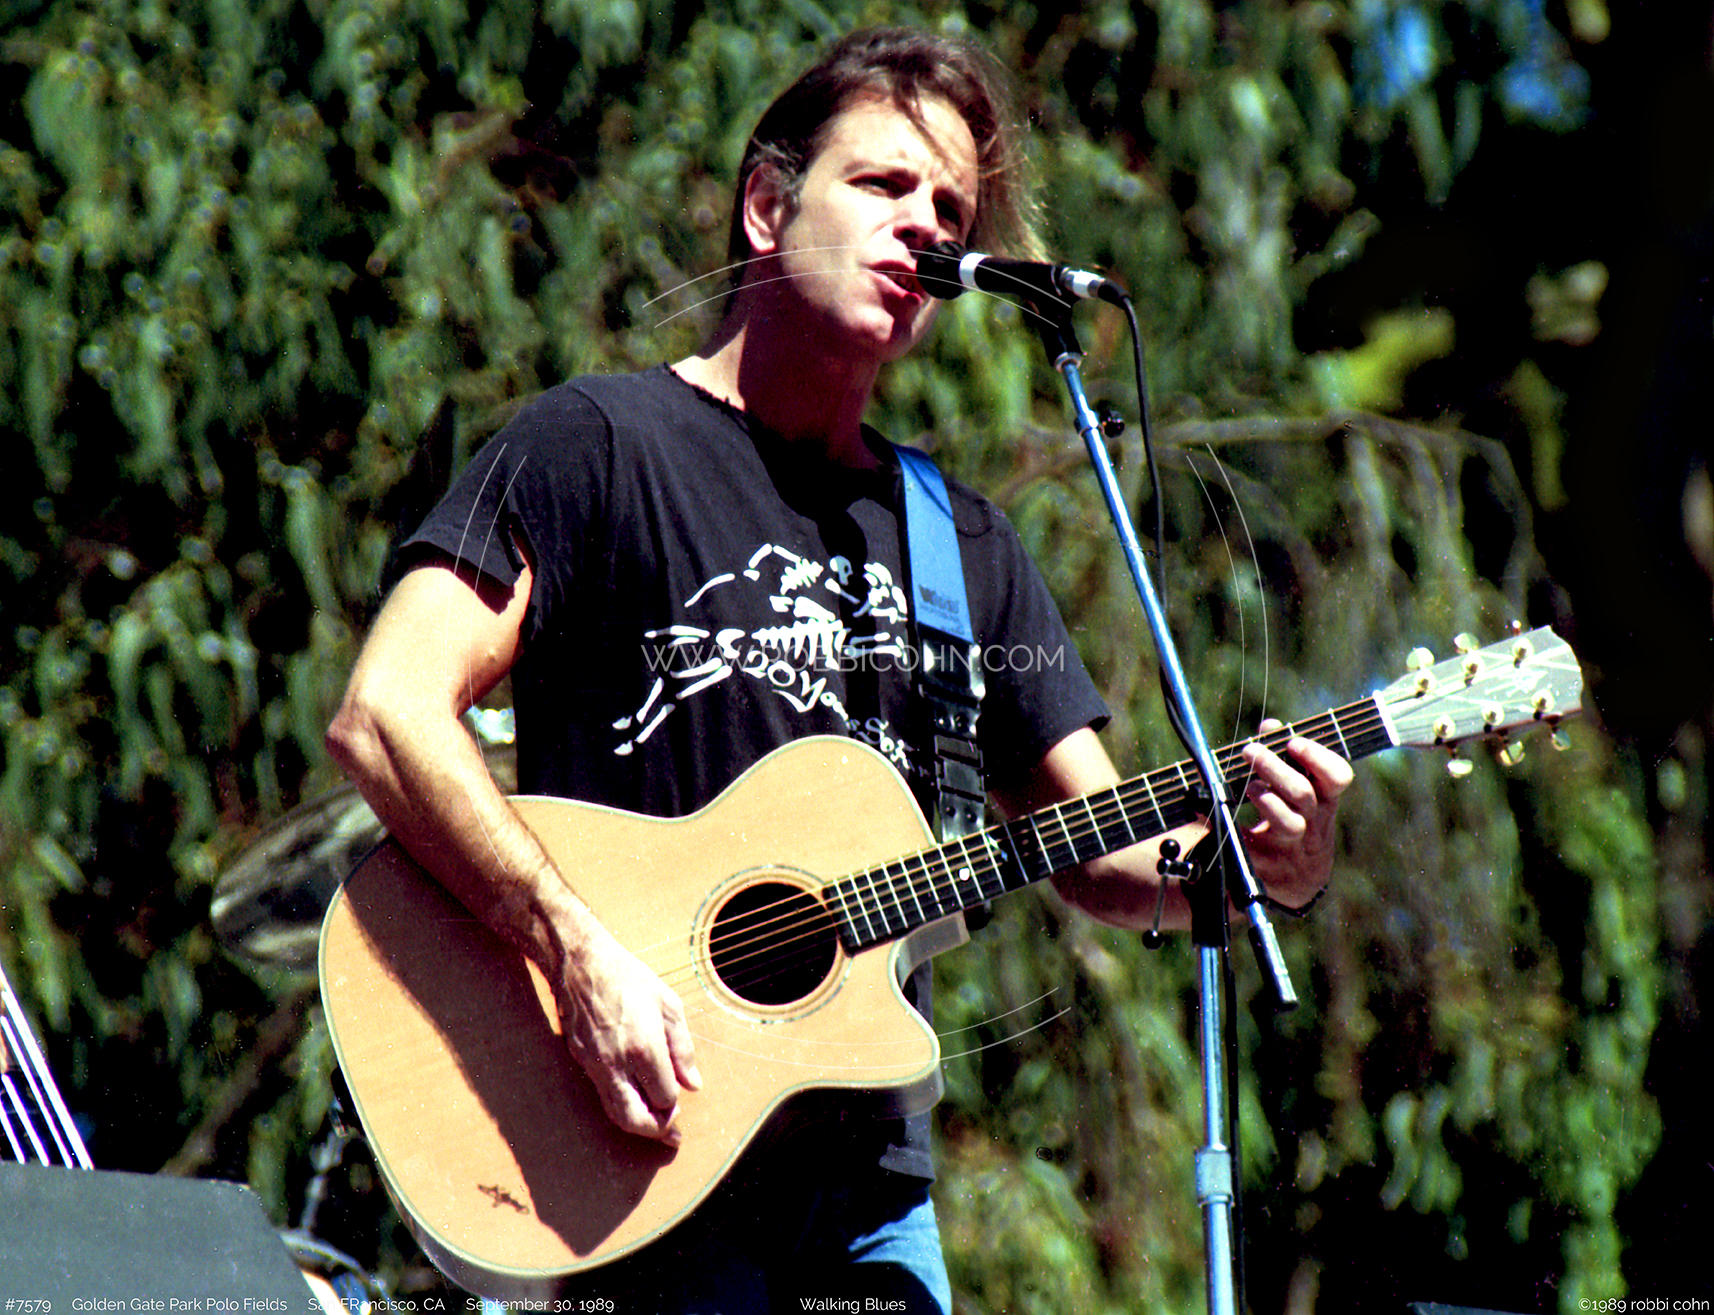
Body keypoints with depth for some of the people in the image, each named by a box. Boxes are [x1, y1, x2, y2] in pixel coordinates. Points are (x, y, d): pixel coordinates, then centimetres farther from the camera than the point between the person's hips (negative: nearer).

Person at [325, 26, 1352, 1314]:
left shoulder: (963, 542, 17)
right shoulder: (601, 445, -1)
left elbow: (1104, 857, 14)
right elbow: (386, 716, -14)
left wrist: (1265, 857, -7)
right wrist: (578, 950, -24)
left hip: (871, 1181, 6)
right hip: (649, 1161, -6)